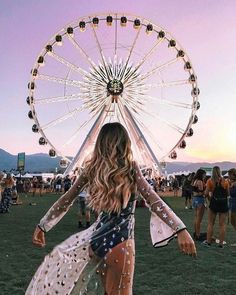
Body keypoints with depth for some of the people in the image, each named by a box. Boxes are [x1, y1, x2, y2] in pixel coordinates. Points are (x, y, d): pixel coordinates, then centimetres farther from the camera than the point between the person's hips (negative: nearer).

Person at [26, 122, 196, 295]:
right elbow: (154, 202, -16)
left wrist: (42, 226, 14)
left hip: (97, 237, 4)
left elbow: (66, 200, 5)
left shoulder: (92, 168, 0)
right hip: (120, 240, -4)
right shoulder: (130, 167, -9)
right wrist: (181, 230, -16)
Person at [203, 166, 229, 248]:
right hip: (224, 204, 1)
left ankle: (208, 241, 15)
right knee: (222, 224, 8)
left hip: (214, 203, -1)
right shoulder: (225, 181, -1)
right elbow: (228, 193, 2)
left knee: (210, 223, 10)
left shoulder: (210, 181, -4)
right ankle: (221, 243, 12)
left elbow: (206, 193, -9)